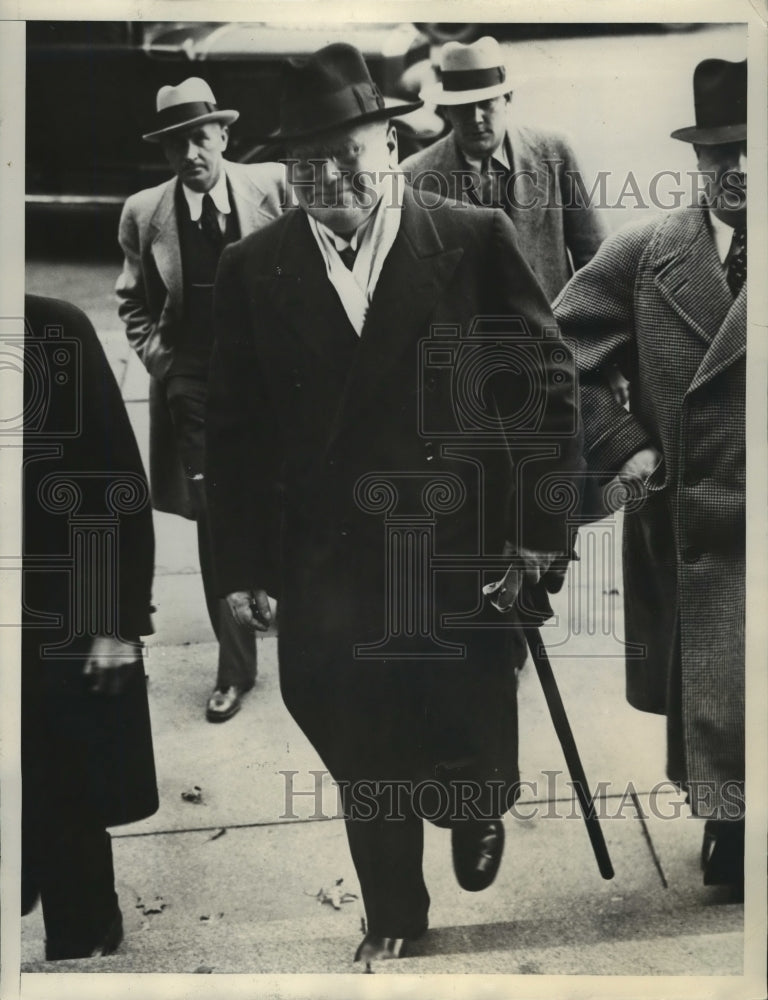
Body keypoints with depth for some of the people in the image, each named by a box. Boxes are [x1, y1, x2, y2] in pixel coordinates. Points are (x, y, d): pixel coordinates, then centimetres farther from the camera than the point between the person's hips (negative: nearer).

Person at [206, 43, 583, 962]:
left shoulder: (477, 241, -4)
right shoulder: (251, 269, 0)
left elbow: (547, 381, -2)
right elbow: (235, 428, 1)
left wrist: (542, 522, -5)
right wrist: (243, 566, 0)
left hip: (464, 552, -1)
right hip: (330, 566, 2)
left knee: (473, 735, 11)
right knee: (363, 755, 13)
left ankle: (478, 811, 49)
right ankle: (392, 916, 38)